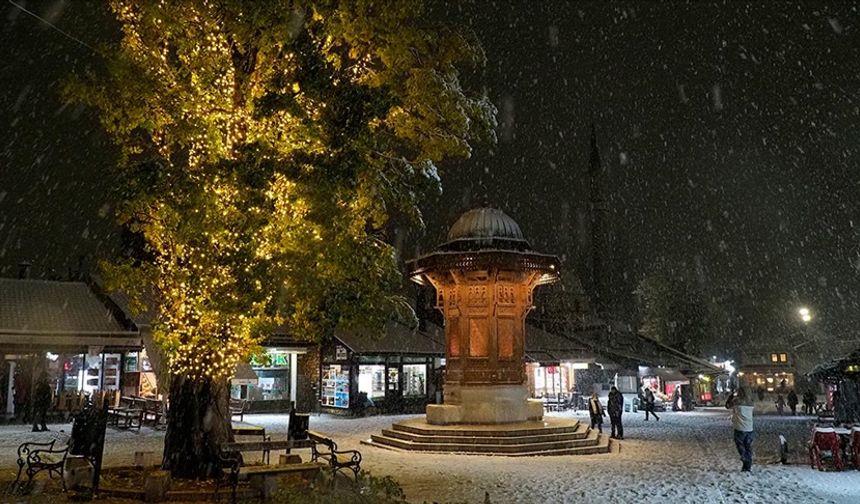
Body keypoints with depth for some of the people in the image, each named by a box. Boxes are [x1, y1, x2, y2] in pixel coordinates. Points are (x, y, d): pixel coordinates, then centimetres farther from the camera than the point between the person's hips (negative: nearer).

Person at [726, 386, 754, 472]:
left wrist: (731, 396, 14)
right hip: (749, 429, 5)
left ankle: (745, 462, -13)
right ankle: (748, 467, 11)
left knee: (740, 447, 2)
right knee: (748, 448, 9)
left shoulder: (737, 400, -8)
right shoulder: (750, 402, 7)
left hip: (740, 429, -5)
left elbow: (727, 406, 5)